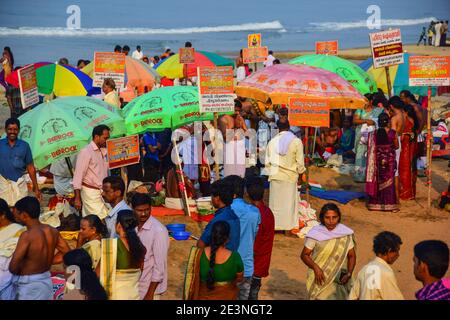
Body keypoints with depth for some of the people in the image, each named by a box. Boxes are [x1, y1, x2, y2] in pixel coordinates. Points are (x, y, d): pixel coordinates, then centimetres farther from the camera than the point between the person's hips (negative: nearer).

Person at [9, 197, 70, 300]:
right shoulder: (52, 231, -2)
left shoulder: (27, 235, -23)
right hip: (46, 280, 7)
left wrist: (22, 270, -5)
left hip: (28, 285, -7)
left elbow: (13, 267, -26)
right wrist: (47, 262, 8)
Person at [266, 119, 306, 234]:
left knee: (275, 202, 11)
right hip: (290, 177, -2)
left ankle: (274, 226, 15)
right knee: (289, 202, 7)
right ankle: (287, 228, 10)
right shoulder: (296, 141, -10)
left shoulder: (272, 141, -3)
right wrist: (300, 174, 9)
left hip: (275, 176, 2)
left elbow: (267, 162, 3)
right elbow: (300, 162, -6)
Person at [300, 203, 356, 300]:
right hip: (320, 281, -2)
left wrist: (349, 274, -10)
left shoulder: (346, 234, -3)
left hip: (339, 281, 2)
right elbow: (304, 255, -2)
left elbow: (351, 256, 5)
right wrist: (315, 267, -19)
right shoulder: (315, 234, -9)